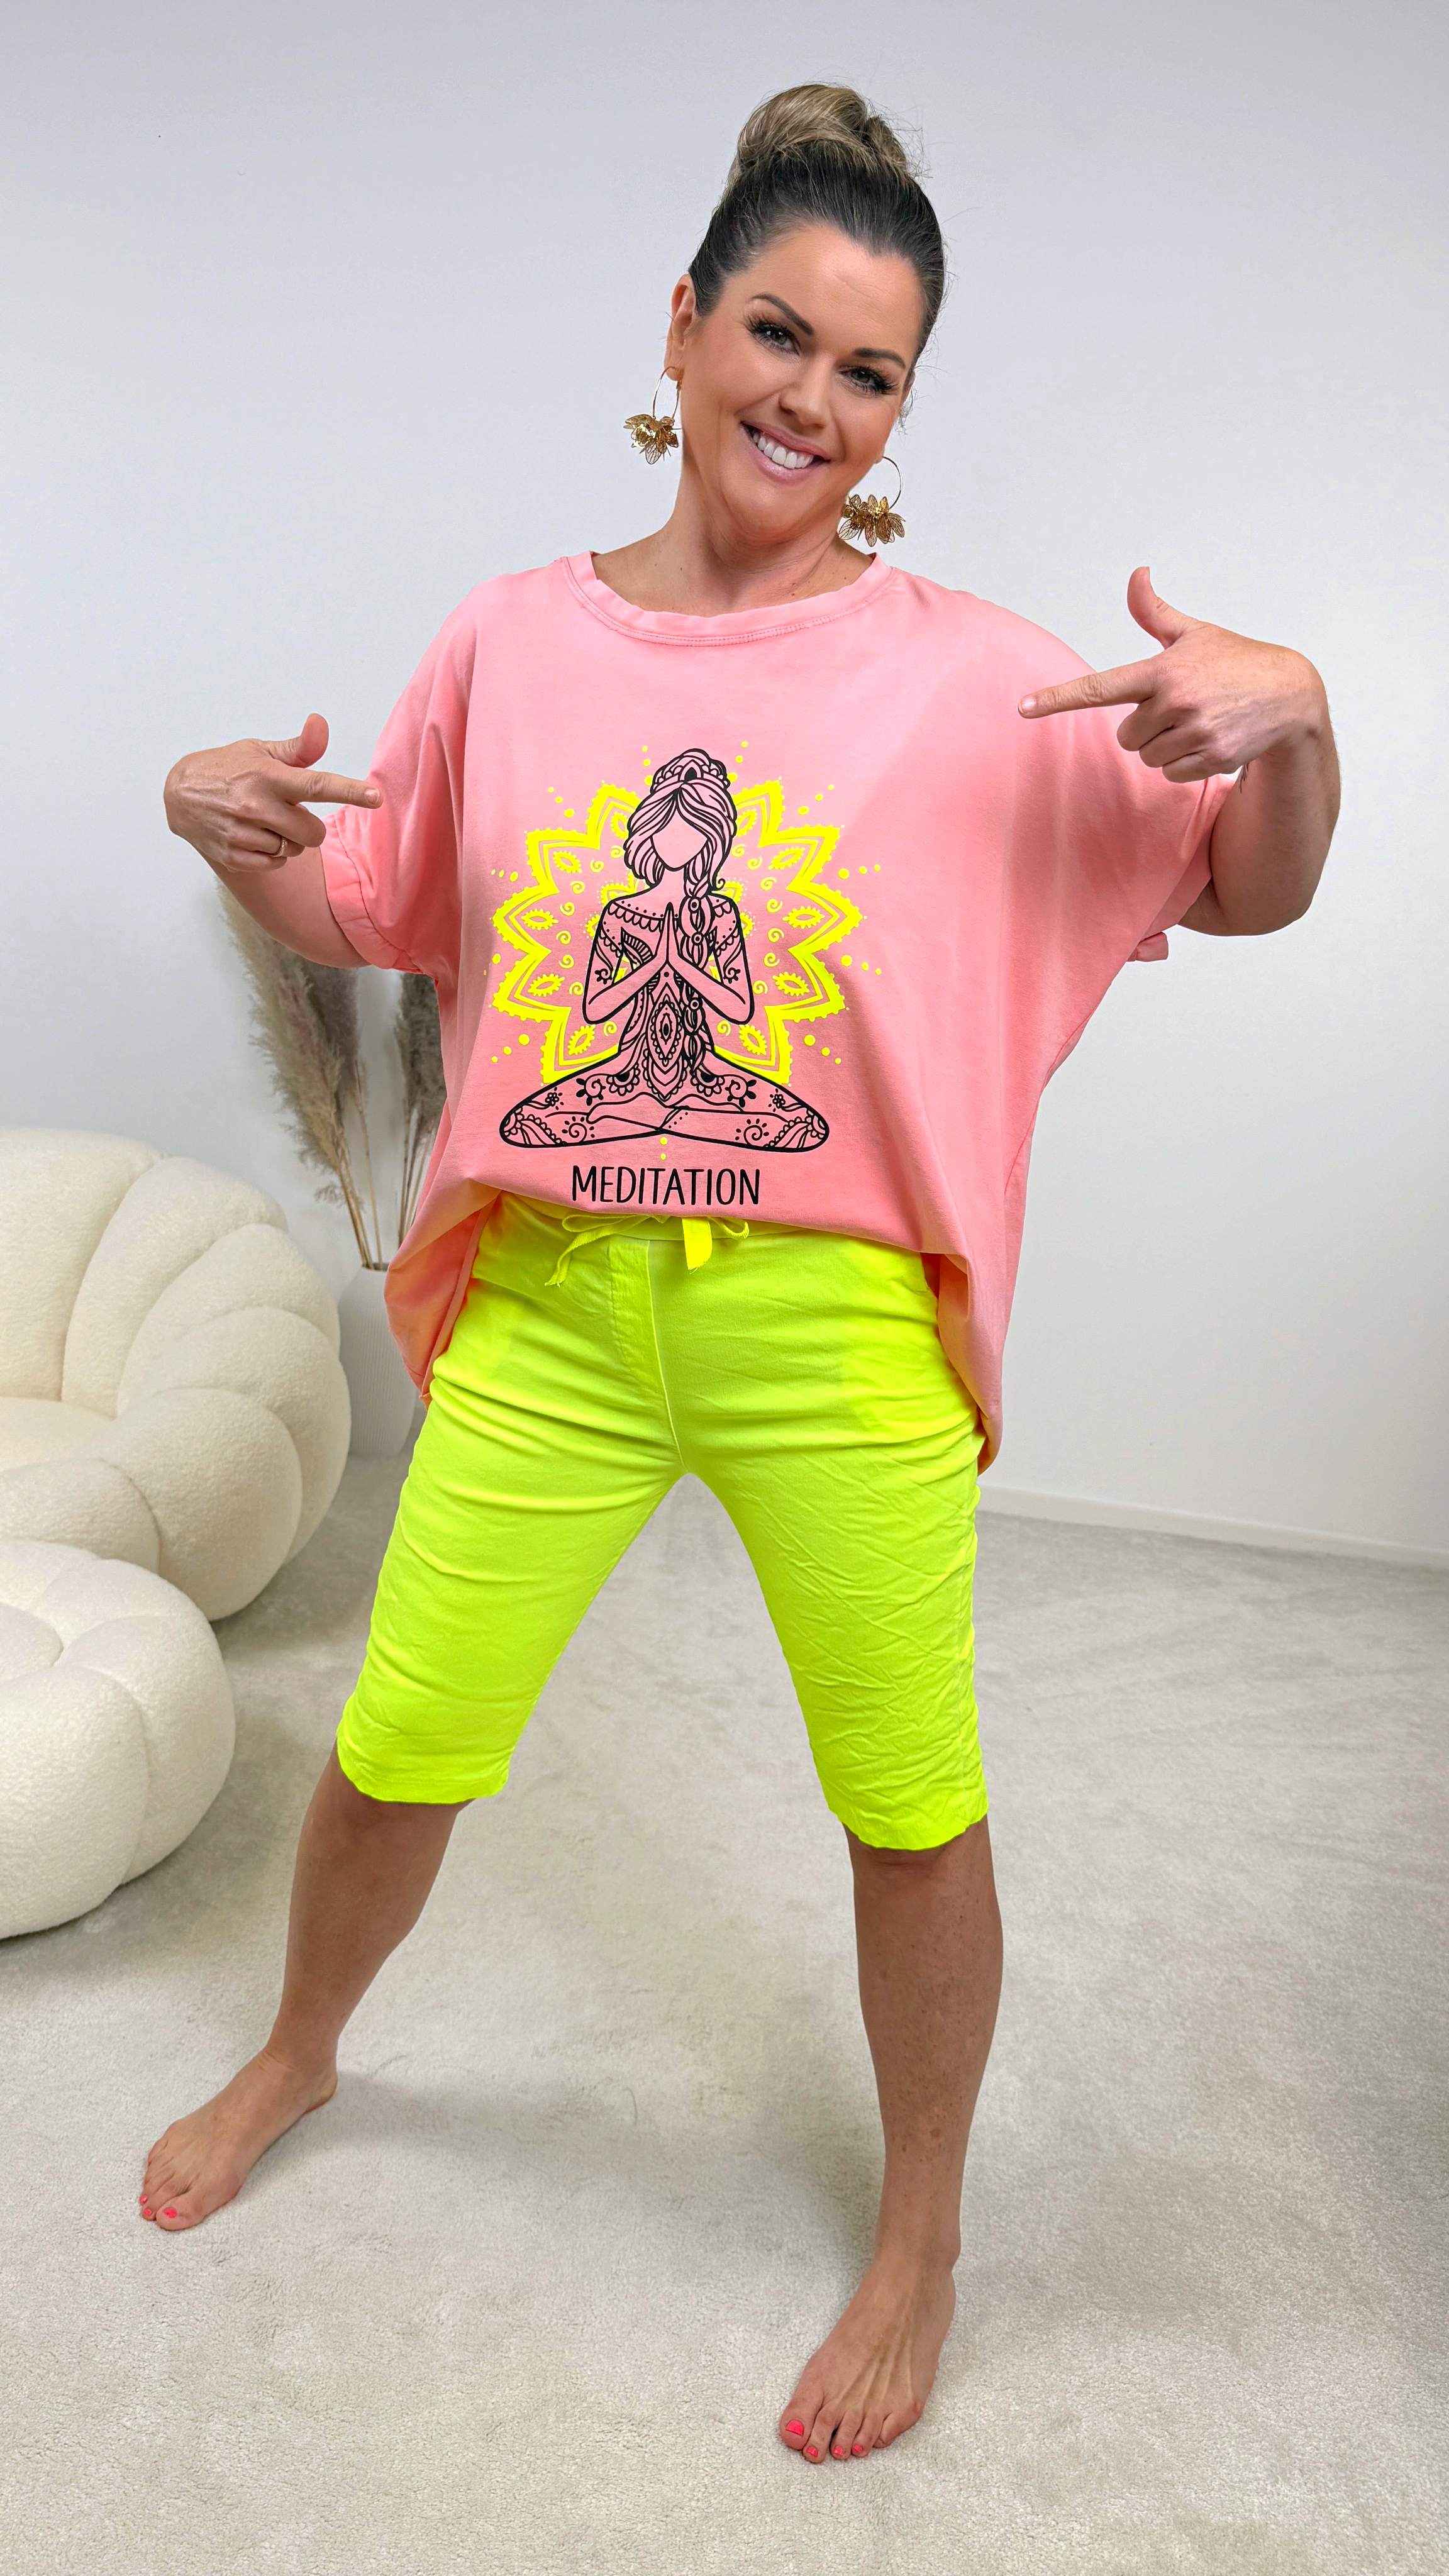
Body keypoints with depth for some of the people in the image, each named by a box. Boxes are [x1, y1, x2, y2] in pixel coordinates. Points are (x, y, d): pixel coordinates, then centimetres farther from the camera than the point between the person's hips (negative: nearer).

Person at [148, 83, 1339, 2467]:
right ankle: (300, 2055, 49)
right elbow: (359, 911, 16)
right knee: (396, 1751, 15)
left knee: (911, 1806, 10)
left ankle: (921, 2242, 38)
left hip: (839, 1332, -2)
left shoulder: (967, 672, -1)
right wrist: (222, 819, -4)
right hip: (548, 1309, 2)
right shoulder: (516, 639, 6)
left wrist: (1293, 716, -19)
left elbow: (1255, 895, 2)